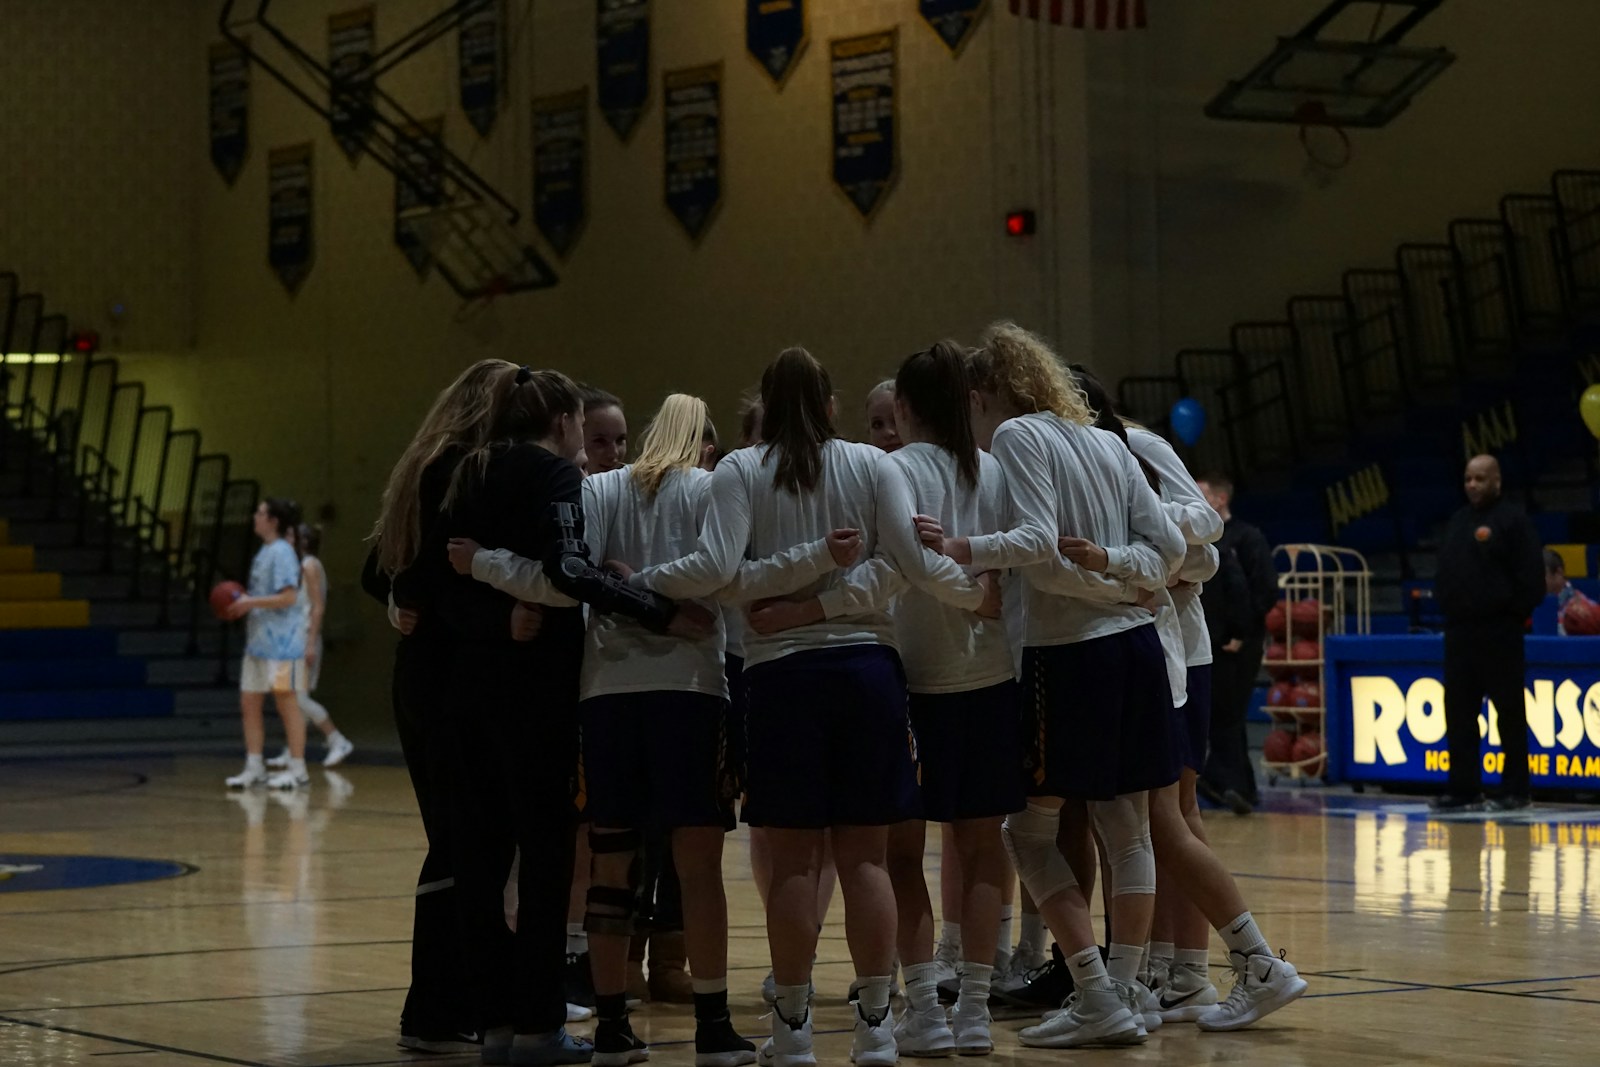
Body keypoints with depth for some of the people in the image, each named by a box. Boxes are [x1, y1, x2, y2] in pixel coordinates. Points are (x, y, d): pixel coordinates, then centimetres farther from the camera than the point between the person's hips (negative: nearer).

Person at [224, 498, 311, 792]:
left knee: (286, 701, -3)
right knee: (249, 703, 8)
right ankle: (254, 767, 13)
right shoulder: (264, 553, 15)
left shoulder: (281, 552, -13)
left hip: (281, 642, -9)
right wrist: (243, 604, 7)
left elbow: (288, 597, -20)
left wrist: (251, 603, -16)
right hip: (258, 640, 9)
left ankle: (297, 770, 3)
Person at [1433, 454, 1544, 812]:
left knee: (1509, 711, -1)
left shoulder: (1512, 520, -6)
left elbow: (1531, 575, -10)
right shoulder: (1457, 522, 17)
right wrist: (1445, 605, 10)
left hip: (1498, 631, -7)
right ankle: (1463, 788, 12)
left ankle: (1515, 789, 4)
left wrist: (1516, 614, -11)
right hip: (1459, 628, 7)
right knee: (1459, 711, 7)